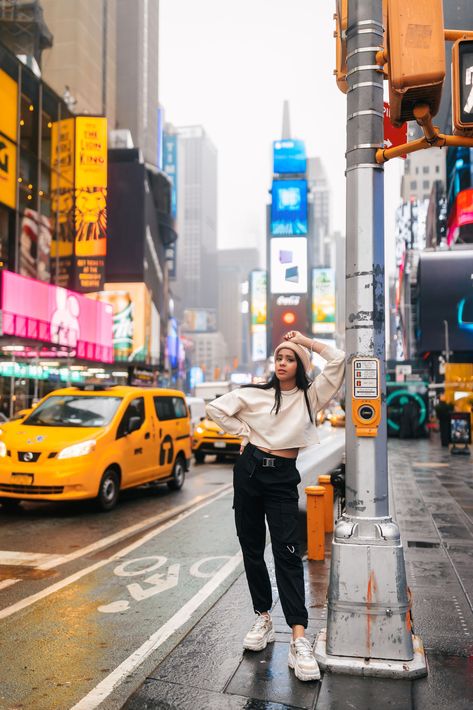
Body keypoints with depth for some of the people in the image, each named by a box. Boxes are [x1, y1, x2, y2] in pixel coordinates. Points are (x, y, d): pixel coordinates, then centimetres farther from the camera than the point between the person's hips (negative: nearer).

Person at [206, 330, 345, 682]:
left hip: (283, 476, -2)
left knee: (287, 551, -10)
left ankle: (299, 639, -12)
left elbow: (338, 360, -6)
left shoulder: (310, 396, 3)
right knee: (251, 546, 8)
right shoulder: (255, 393, 6)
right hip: (250, 470, 3)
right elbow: (216, 408, 10)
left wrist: (304, 341, 2)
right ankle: (263, 618, 23)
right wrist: (244, 432, 4)